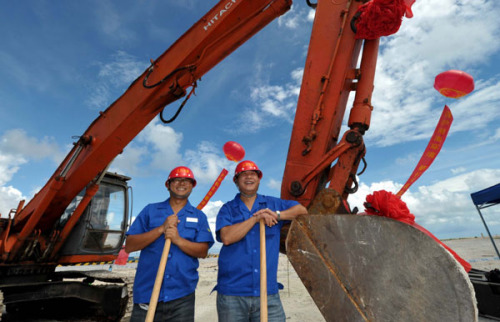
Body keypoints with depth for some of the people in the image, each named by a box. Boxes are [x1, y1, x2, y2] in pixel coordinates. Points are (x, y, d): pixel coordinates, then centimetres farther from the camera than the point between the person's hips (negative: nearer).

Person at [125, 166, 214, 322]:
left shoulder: (199, 216, 6)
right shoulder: (150, 210, 6)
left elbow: (203, 251, -4)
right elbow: (129, 246, -2)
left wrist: (178, 239, -19)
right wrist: (161, 229, -15)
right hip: (146, 293, 0)